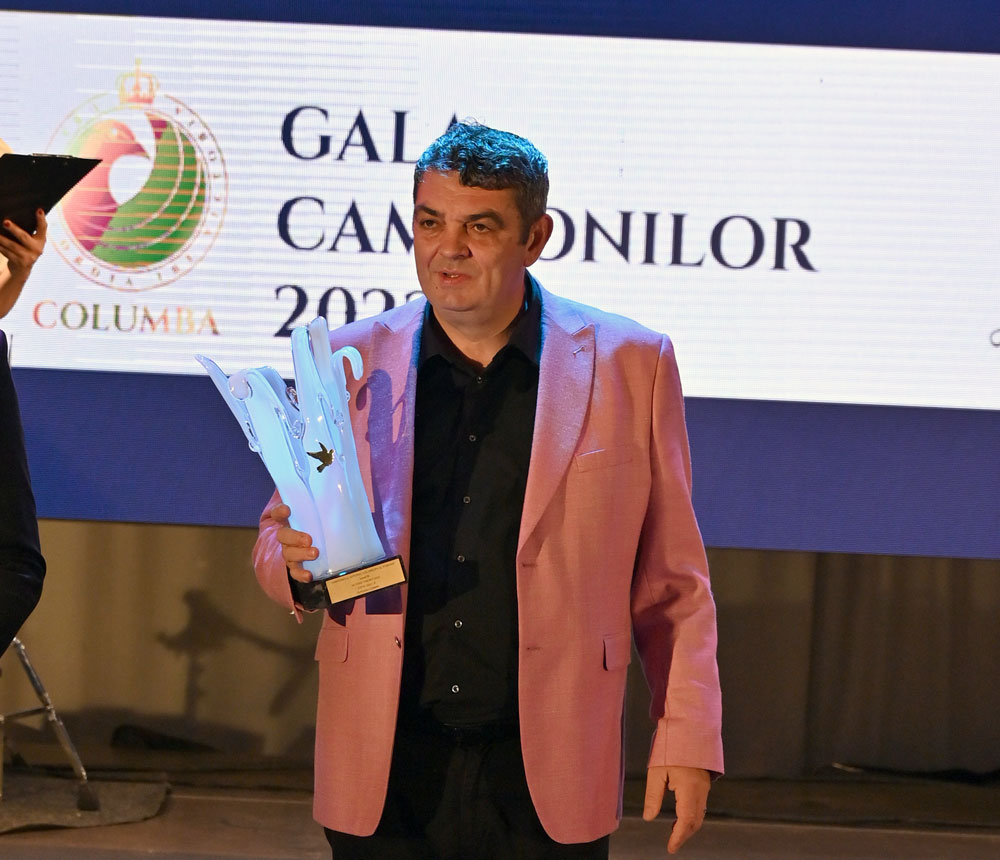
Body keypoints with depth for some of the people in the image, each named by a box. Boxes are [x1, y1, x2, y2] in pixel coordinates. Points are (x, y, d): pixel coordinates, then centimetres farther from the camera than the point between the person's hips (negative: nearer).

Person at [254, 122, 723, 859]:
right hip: (382, 774, 2)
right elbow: (279, 542, 12)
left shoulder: (628, 365, 1)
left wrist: (687, 735, 0)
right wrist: (296, 559, -11)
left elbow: (671, 581, 4)